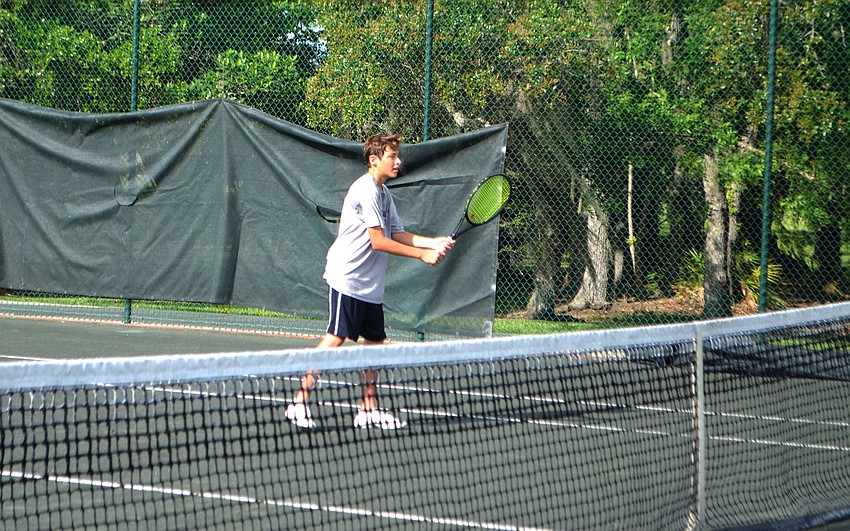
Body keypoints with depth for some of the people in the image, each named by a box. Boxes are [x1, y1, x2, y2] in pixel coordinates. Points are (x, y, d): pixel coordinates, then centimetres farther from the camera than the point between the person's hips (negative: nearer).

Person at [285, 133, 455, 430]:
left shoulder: (383, 193, 17)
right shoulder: (365, 190, -14)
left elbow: (397, 234, 14)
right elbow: (378, 241, -18)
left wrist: (434, 243, 0)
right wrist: (422, 255, -15)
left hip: (370, 283, 10)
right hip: (347, 278, -10)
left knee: (375, 340, 8)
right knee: (337, 337, -12)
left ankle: (368, 408, 14)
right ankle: (300, 402, -8)